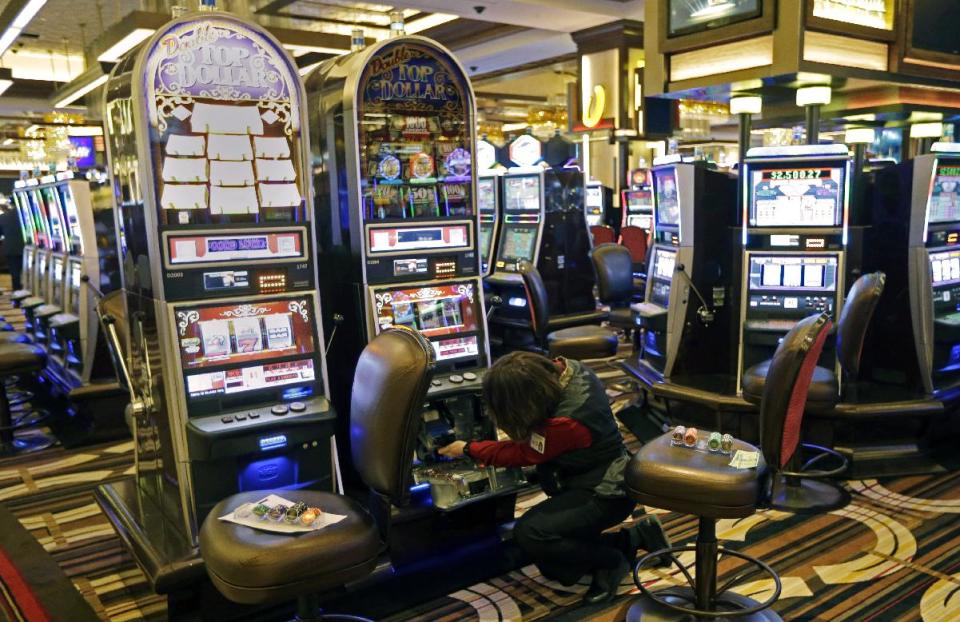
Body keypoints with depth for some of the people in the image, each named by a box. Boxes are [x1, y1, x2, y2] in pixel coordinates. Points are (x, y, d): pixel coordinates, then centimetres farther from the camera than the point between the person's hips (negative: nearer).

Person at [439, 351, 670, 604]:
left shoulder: (567, 422, -36)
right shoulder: (567, 369, -13)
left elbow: (524, 454, -18)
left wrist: (468, 449, -4)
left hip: (606, 495, -9)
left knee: (529, 533, -22)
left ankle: (610, 560, -2)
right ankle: (637, 536, 16)